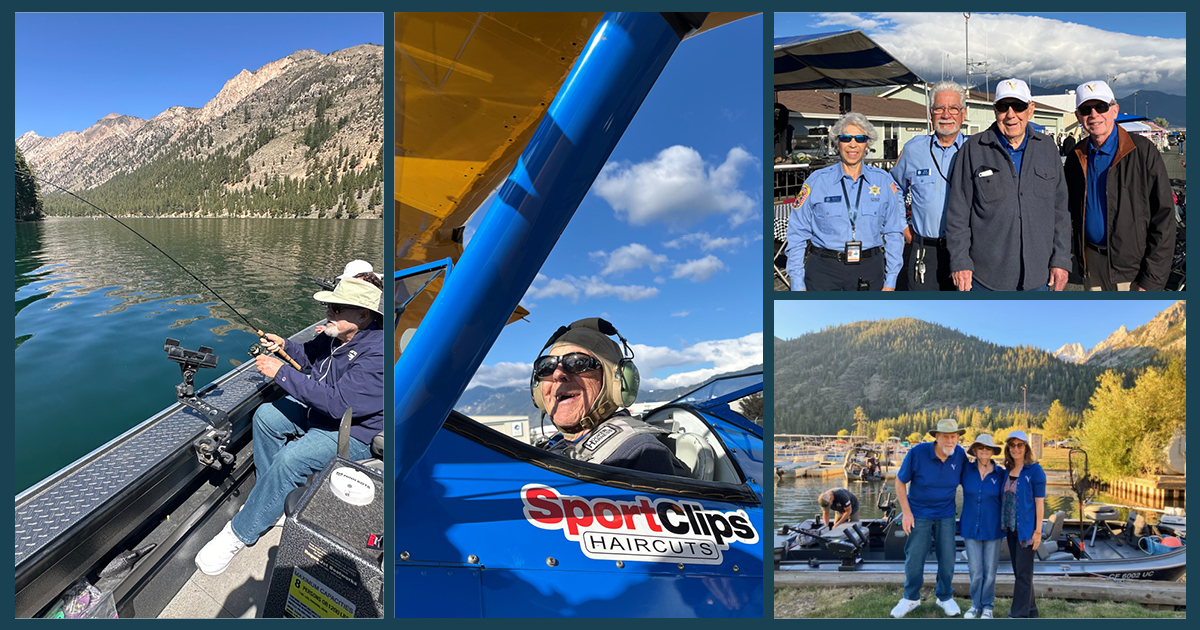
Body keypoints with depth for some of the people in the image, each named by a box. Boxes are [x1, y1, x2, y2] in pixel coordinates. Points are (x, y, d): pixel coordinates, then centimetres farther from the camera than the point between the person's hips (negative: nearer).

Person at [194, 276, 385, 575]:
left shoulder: (377, 354, -33)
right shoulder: (336, 333, -4)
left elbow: (338, 402, -37)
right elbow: (311, 357, 19)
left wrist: (282, 373, -31)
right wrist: (284, 346, -2)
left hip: (353, 433, -10)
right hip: (318, 407, 10)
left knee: (290, 459, -25)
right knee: (266, 415, 2)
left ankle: (239, 533, -8)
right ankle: (273, 500, 14)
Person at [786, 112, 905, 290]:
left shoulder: (883, 181, 6)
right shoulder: (817, 181, 1)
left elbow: (893, 234, 9)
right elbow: (797, 234, 1)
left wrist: (890, 282, 4)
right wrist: (798, 284, -4)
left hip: (870, 269, 2)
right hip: (824, 269, -2)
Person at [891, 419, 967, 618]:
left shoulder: (960, 454, -11)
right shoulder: (917, 452, -20)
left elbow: (966, 481, 6)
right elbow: (900, 482, -10)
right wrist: (906, 512, -12)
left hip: (946, 515, 2)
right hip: (919, 514, -2)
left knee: (947, 558, 9)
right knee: (914, 558, 3)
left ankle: (945, 597, 30)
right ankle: (911, 598, 23)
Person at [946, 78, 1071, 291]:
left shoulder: (1047, 148, 9)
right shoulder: (973, 150, -1)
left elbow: (1060, 210, 11)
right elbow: (958, 213, -2)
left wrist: (1060, 259, 5)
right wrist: (960, 262, -7)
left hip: (1036, 275, 3)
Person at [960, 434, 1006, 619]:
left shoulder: (1000, 473, -6)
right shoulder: (966, 471, -3)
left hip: (992, 529, -1)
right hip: (971, 528, 1)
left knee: (989, 571, 7)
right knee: (975, 571, 4)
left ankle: (987, 606, 24)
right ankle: (975, 605, 22)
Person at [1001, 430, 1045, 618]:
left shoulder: (1035, 470, -10)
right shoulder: (1008, 471, 9)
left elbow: (1039, 502, -11)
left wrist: (1038, 531, -14)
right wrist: (1003, 526, 9)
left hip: (1026, 528, -7)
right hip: (1011, 527, 7)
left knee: (1023, 572, -3)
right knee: (1019, 571, 13)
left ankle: (1019, 615, 1)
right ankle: (1030, 610, 25)